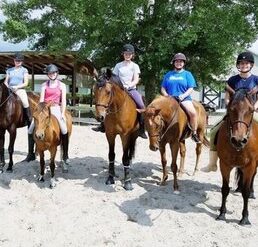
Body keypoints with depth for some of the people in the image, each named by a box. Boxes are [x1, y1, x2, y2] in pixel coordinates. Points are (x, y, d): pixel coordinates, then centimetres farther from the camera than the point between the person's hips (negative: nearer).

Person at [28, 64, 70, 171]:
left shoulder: (62, 85, 6)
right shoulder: (44, 85, 10)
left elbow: (63, 101, 2)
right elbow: (41, 99, 5)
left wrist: (62, 113, -7)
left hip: (56, 108, -2)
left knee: (64, 130, -22)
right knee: (31, 128, -10)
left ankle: (65, 157, -13)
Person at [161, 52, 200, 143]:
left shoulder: (187, 74, 11)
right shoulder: (168, 74, 16)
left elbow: (191, 89, 3)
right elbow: (163, 89, 16)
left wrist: (183, 96, -14)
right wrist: (167, 96, -4)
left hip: (184, 98, -2)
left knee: (192, 112, -30)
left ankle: (194, 133, -11)